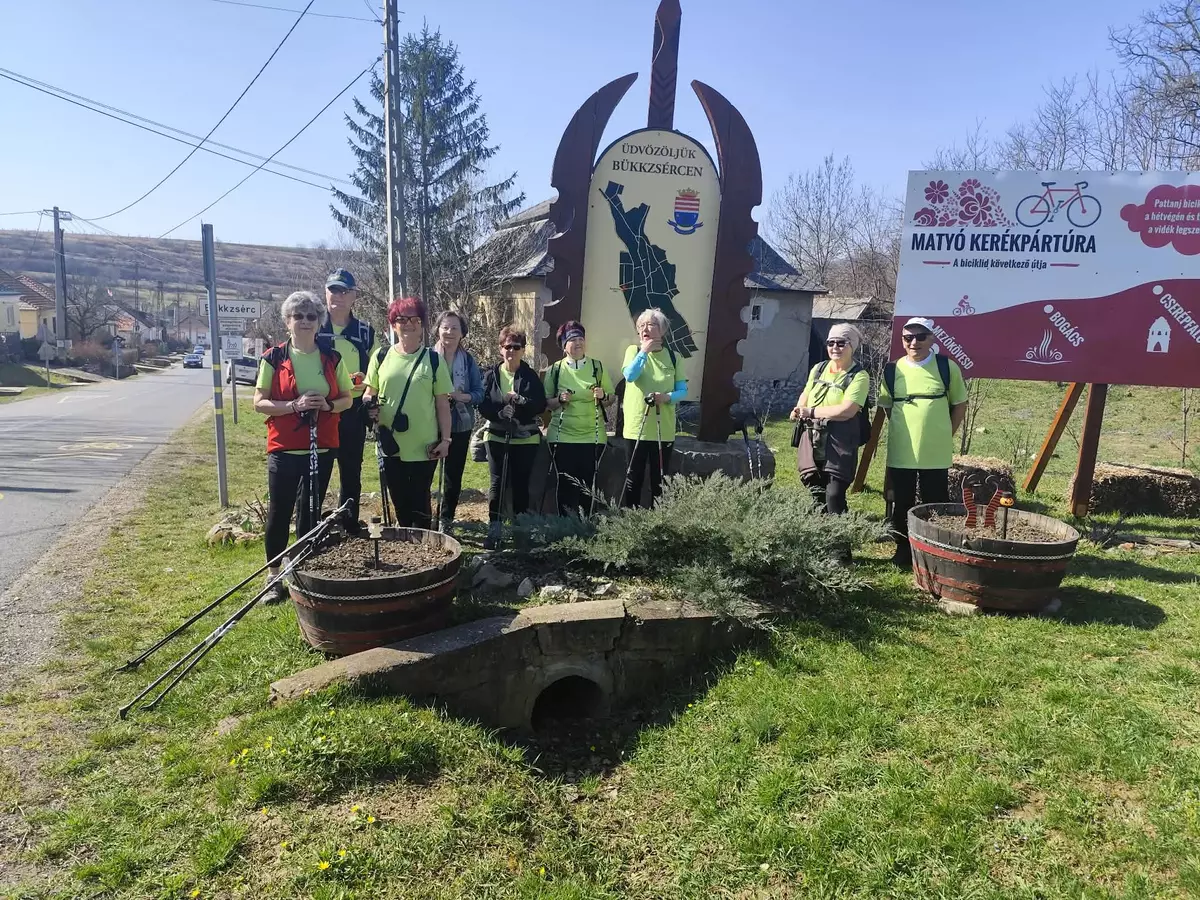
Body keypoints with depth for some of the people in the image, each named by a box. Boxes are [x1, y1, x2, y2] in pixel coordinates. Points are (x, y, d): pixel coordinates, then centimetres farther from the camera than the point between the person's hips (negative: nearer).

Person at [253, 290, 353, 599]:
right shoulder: (273, 358, -2)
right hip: (284, 450, -2)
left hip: (322, 449, 2)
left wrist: (328, 405, -12)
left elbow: (347, 399, 9)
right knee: (279, 512, 4)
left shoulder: (331, 358, 4)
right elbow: (259, 403, -4)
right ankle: (273, 574, 18)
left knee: (311, 511, 11)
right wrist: (294, 405, -20)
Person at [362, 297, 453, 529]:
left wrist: (445, 439, -6)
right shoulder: (381, 356, 2)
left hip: (424, 446, -2)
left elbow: (442, 403, 0)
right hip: (391, 445, 2)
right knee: (400, 502, 14)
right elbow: (369, 392, 12)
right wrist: (368, 404, -11)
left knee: (420, 502, 6)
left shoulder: (433, 359, -1)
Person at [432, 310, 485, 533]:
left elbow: (479, 393, 1)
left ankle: (447, 518, 23)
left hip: (460, 425, 2)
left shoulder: (468, 361, 2)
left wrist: (462, 396, -18)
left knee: (454, 473, 9)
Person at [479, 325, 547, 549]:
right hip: (498, 437, 0)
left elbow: (541, 405, -4)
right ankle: (494, 529, 8)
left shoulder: (531, 376, 2)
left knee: (521, 484, 7)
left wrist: (520, 401, -19)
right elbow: (483, 405, -2)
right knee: (497, 483, 0)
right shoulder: (492, 375, 3)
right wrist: (500, 413, -19)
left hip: (525, 438, 0)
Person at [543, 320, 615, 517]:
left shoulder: (597, 366, 5)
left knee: (589, 484, 2)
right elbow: (546, 403, 6)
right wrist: (560, 399, -14)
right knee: (566, 484, 2)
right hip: (563, 436, 0)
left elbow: (612, 397, 10)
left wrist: (603, 396, -12)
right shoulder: (555, 370, 3)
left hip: (593, 435, 1)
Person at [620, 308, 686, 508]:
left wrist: (667, 397, -18)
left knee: (660, 479, 8)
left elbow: (683, 390, 1)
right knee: (634, 477, 3)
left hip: (663, 429, 1)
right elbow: (629, 375, -15)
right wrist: (644, 351, -18)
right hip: (637, 426, -1)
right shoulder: (634, 351, 4)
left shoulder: (673, 357, 5)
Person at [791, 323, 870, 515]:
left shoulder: (859, 376, -8)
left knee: (834, 496, -9)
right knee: (816, 494, 13)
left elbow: (846, 411, -19)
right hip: (812, 439, 6)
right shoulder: (818, 369, 12)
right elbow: (805, 395, 25)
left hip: (839, 443, -6)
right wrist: (799, 410, 2)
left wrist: (811, 412, -13)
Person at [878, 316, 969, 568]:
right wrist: (904, 431, 7)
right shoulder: (892, 370, 1)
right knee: (901, 505, 11)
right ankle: (903, 551, 26)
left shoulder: (947, 367, -1)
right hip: (900, 453, 1)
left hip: (936, 453, -1)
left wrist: (945, 435, 3)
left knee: (937, 505, 9)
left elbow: (960, 405, 8)